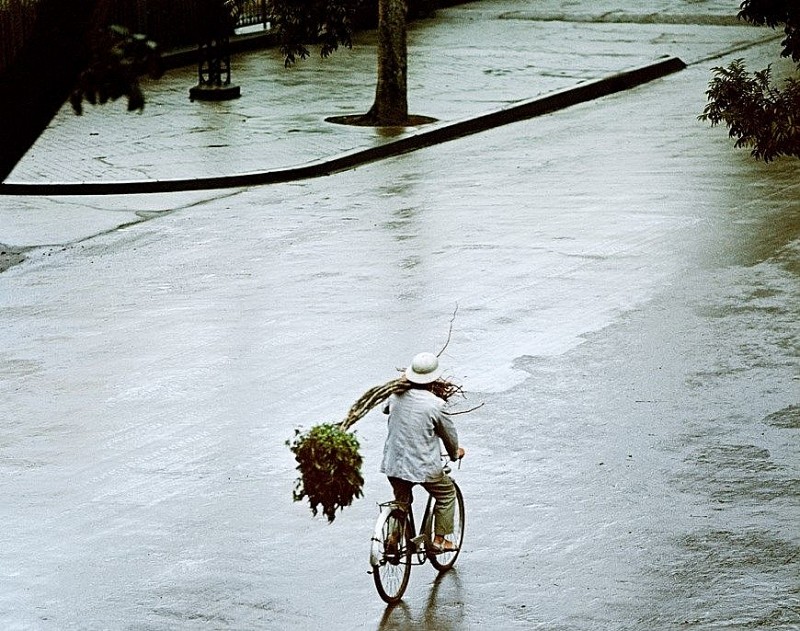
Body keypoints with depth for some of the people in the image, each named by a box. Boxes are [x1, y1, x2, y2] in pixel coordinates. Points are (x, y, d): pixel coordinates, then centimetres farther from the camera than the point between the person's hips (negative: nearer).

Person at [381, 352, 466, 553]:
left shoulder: (397, 396, -1)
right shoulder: (435, 404, -15)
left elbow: (386, 409, 23)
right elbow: (449, 434, -2)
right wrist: (455, 453, 19)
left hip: (393, 464, 5)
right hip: (424, 466, -5)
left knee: (401, 501, 26)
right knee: (447, 493, 19)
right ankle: (439, 540, 19)